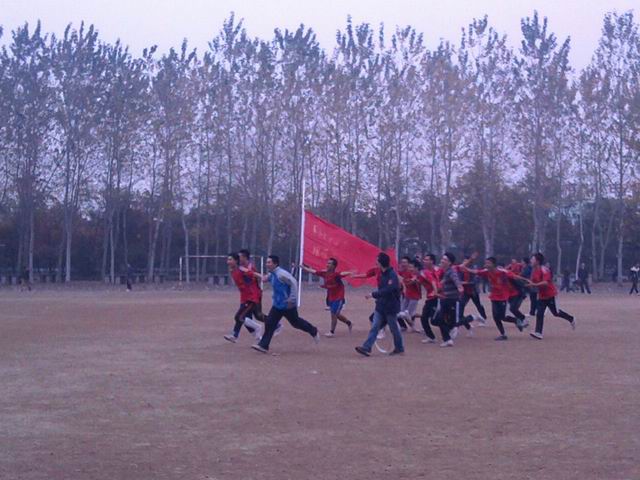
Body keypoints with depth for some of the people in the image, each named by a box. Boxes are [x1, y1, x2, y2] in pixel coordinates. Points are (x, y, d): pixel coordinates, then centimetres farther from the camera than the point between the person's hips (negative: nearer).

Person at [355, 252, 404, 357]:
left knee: (394, 328, 6)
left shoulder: (392, 275, -18)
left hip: (390, 307, -8)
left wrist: (374, 294, -26)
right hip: (381, 306, 8)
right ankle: (366, 348, -8)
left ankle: (399, 349, 22)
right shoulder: (382, 274, 10)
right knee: (374, 327, -1)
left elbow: (388, 289, -28)